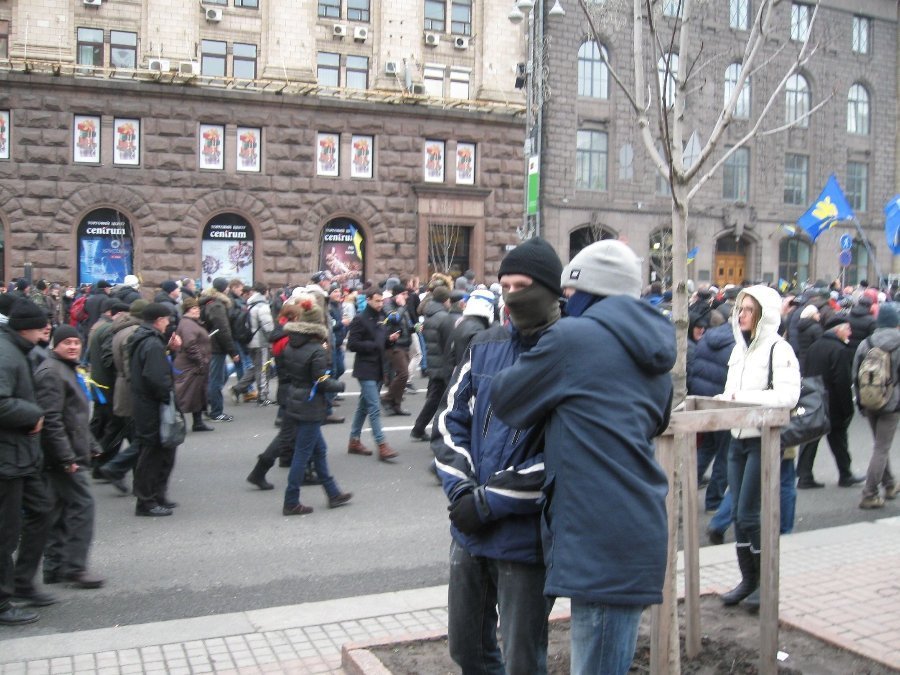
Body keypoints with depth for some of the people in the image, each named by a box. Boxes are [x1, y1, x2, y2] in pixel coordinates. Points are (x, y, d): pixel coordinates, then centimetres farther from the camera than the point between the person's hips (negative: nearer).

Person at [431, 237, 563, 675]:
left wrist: (490, 500, -16)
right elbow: (449, 421, 7)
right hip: (467, 531, 6)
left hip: (527, 538, -5)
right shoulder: (486, 345, 6)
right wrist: (462, 488, -9)